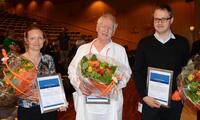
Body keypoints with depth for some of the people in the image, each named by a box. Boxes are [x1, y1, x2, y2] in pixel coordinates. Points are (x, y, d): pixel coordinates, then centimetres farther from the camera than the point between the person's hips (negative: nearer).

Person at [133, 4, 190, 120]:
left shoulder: (182, 42, 1)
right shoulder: (144, 43, -1)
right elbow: (137, 72, -1)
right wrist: (144, 96, -8)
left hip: (174, 100, 1)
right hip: (150, 100, -1)